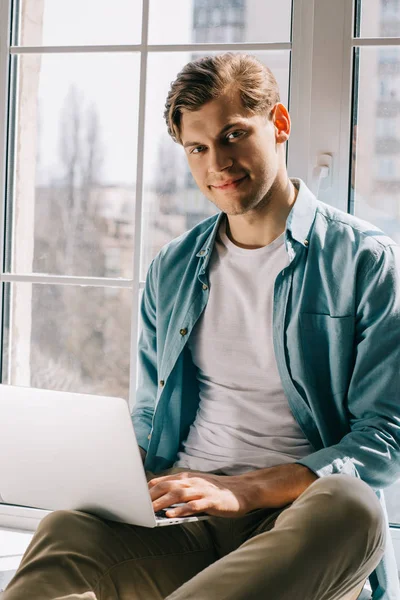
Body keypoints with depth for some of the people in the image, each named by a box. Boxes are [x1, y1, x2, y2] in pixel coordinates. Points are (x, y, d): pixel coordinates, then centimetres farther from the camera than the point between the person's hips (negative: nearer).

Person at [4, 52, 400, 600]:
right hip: (182, 522, 3)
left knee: (349, 508, -40)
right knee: (65, 533, -31)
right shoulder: (171, 270, 18)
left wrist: (247, 489, -17)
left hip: (299, 519, -2)